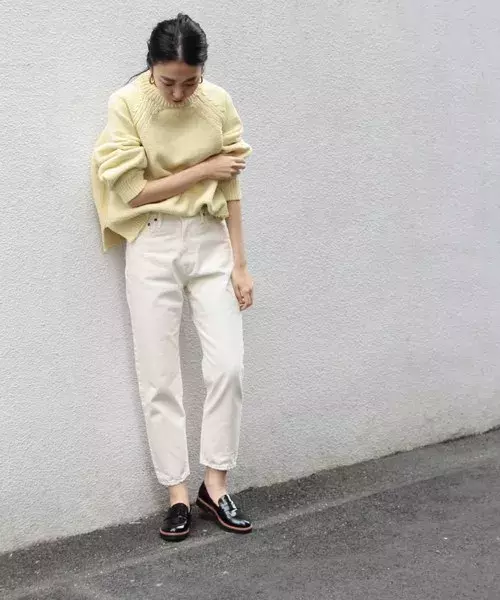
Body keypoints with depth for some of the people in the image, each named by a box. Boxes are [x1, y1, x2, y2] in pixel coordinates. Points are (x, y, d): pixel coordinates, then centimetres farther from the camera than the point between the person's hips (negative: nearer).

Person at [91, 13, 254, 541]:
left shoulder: (218, 103, -2)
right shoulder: (126, 104, -10)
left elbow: (230, 188, 2)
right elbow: (131, 191, -11)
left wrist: (240, 264, 0)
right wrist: (202, 169, -11)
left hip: (210, 244, 2)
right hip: (152, 249, -2)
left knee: (228, 366, -4)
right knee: (159, 378, 1)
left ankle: (214, 483, 12)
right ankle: (177, 493, 12)